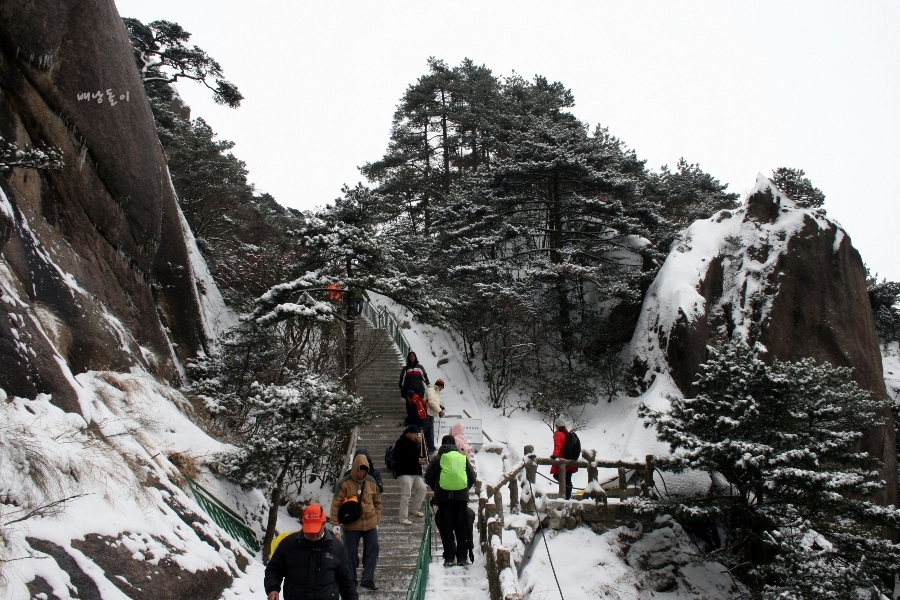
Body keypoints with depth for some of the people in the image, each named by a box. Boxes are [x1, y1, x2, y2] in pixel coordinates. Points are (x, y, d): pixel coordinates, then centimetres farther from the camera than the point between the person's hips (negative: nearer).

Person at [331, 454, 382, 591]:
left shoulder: (371, 482, 2)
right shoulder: (345, 483, -10)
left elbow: (377, 502, 14)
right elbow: (336, 504, -8)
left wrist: (376, 520, 11)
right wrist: (335, 523, -10)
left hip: (370, 524, 3)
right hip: (350, 525, -3)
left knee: (373, 549, 1)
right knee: (351, 553, 5)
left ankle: (367, 579, 10)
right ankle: (350, 582, 19)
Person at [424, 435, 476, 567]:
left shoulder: (437, 459, 3)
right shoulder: (463, 458, 8)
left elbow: (428, 478, 4)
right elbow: (472, 478, 9)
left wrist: (436, 489, 18)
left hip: (443, 497, -2)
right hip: (461, 497, 2)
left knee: (446, 527, 4)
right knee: (461, 527, 8)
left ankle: (449, 557, 0)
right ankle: (462, 557, 7)